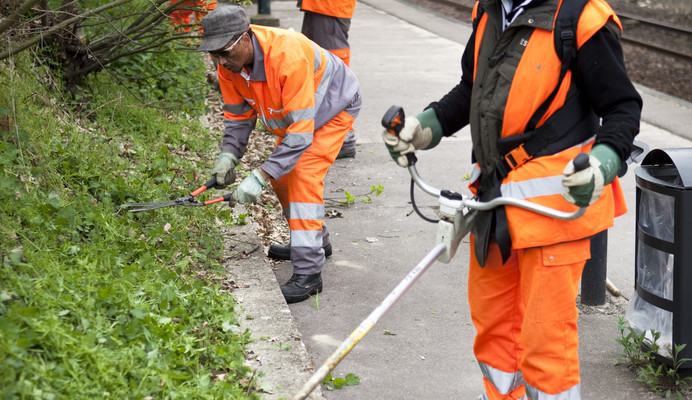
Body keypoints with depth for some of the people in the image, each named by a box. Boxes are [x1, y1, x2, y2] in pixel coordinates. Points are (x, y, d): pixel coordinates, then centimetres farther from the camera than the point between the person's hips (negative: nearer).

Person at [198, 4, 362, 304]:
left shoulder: (288, 56, -42)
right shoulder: (230, 64, -19)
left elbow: (300, 131, -41)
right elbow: (238, 115, -4)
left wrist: (260, 177, -45)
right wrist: (228, 155, -22)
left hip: (334, 107, -8)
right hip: (292, 110, 8)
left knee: (303, 175, -21)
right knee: (281, 174, 11)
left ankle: (308, 272, -21)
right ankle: (316, 241, 34)